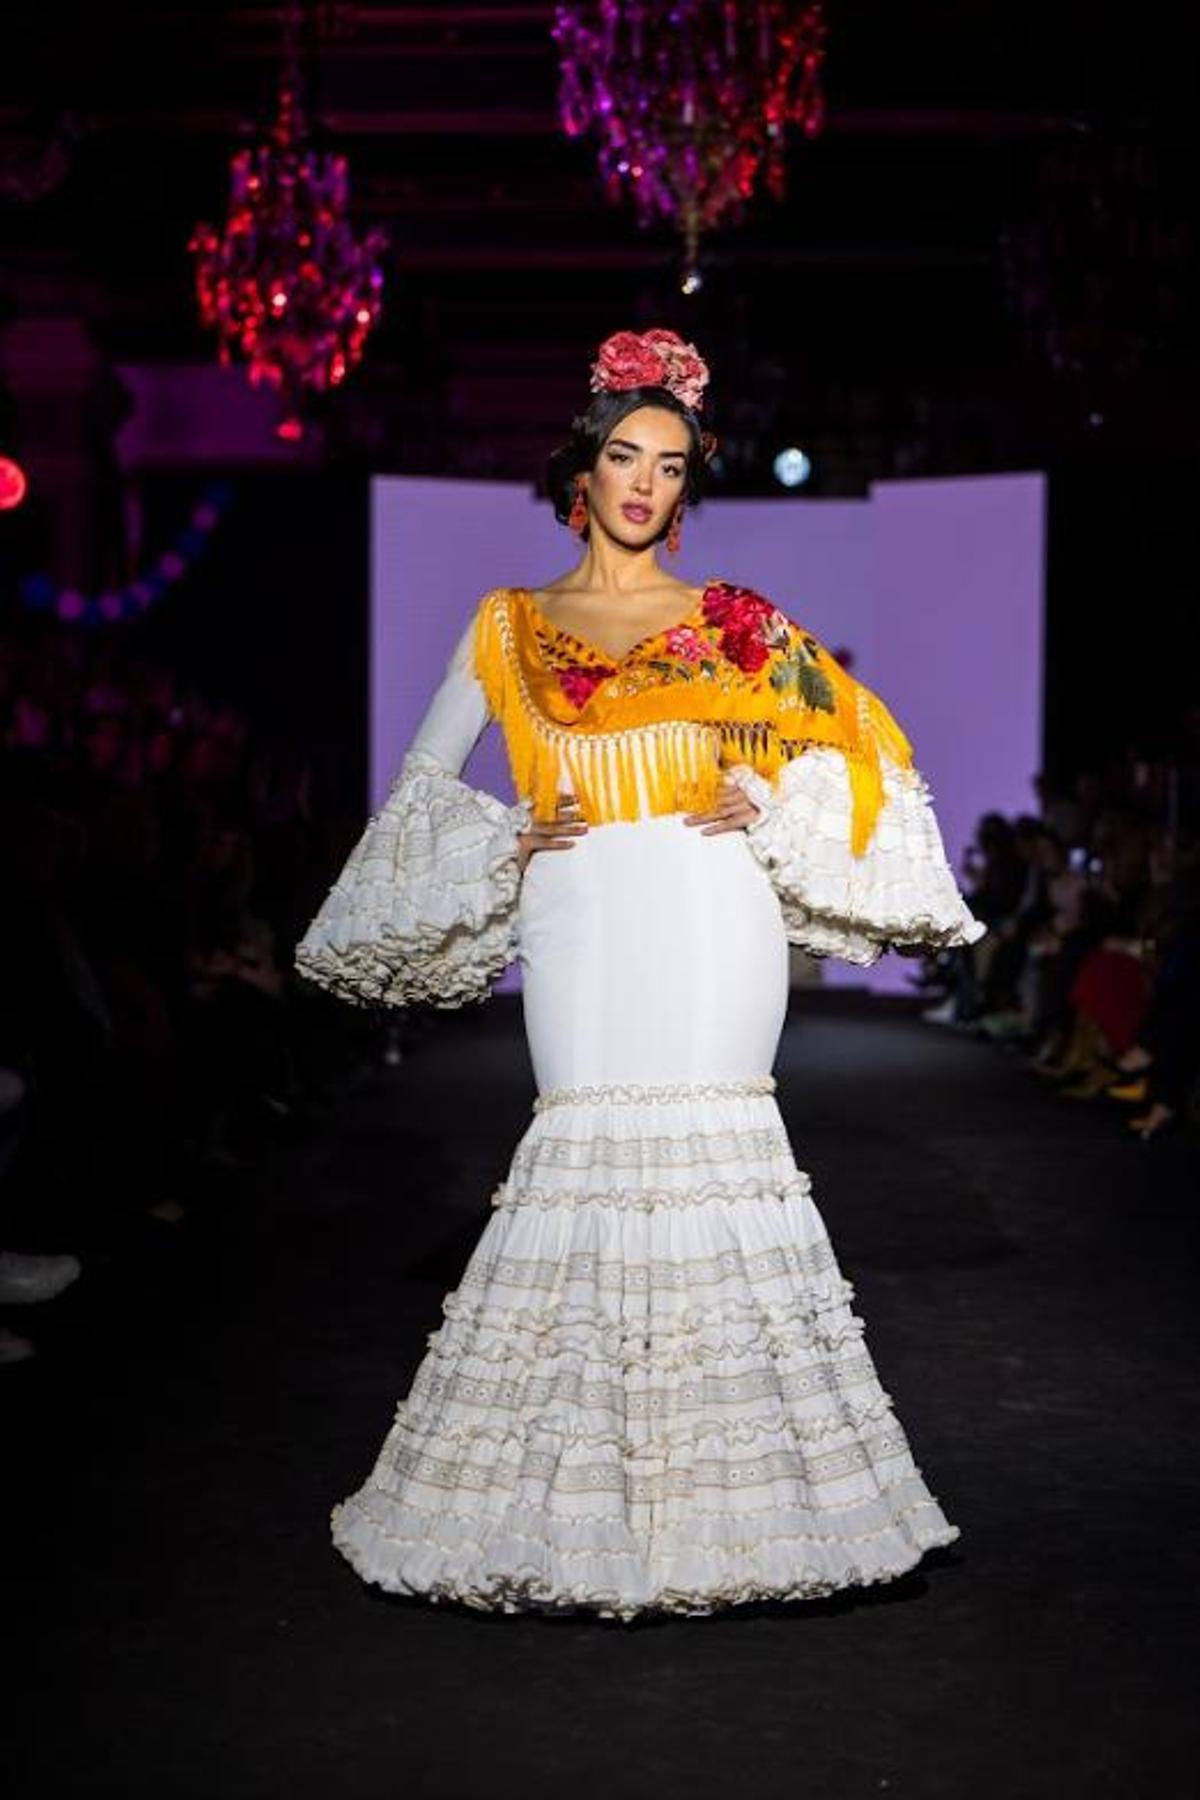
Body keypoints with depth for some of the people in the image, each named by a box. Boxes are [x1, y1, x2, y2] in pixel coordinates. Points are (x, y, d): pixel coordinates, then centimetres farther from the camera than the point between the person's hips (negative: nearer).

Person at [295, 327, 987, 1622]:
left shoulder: (732, 625, 11)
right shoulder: (510, 627, 12)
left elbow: (852, 749, 15)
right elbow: (425, 780, 17)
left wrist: (768, 810, -1)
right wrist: (505, 842, 0)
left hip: (715, 924, 0)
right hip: (582, 928, 0)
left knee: (712, 1150, -5)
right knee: (586, 1147, -7)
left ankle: (726, 1505, 5)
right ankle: (579, 1512, 2)